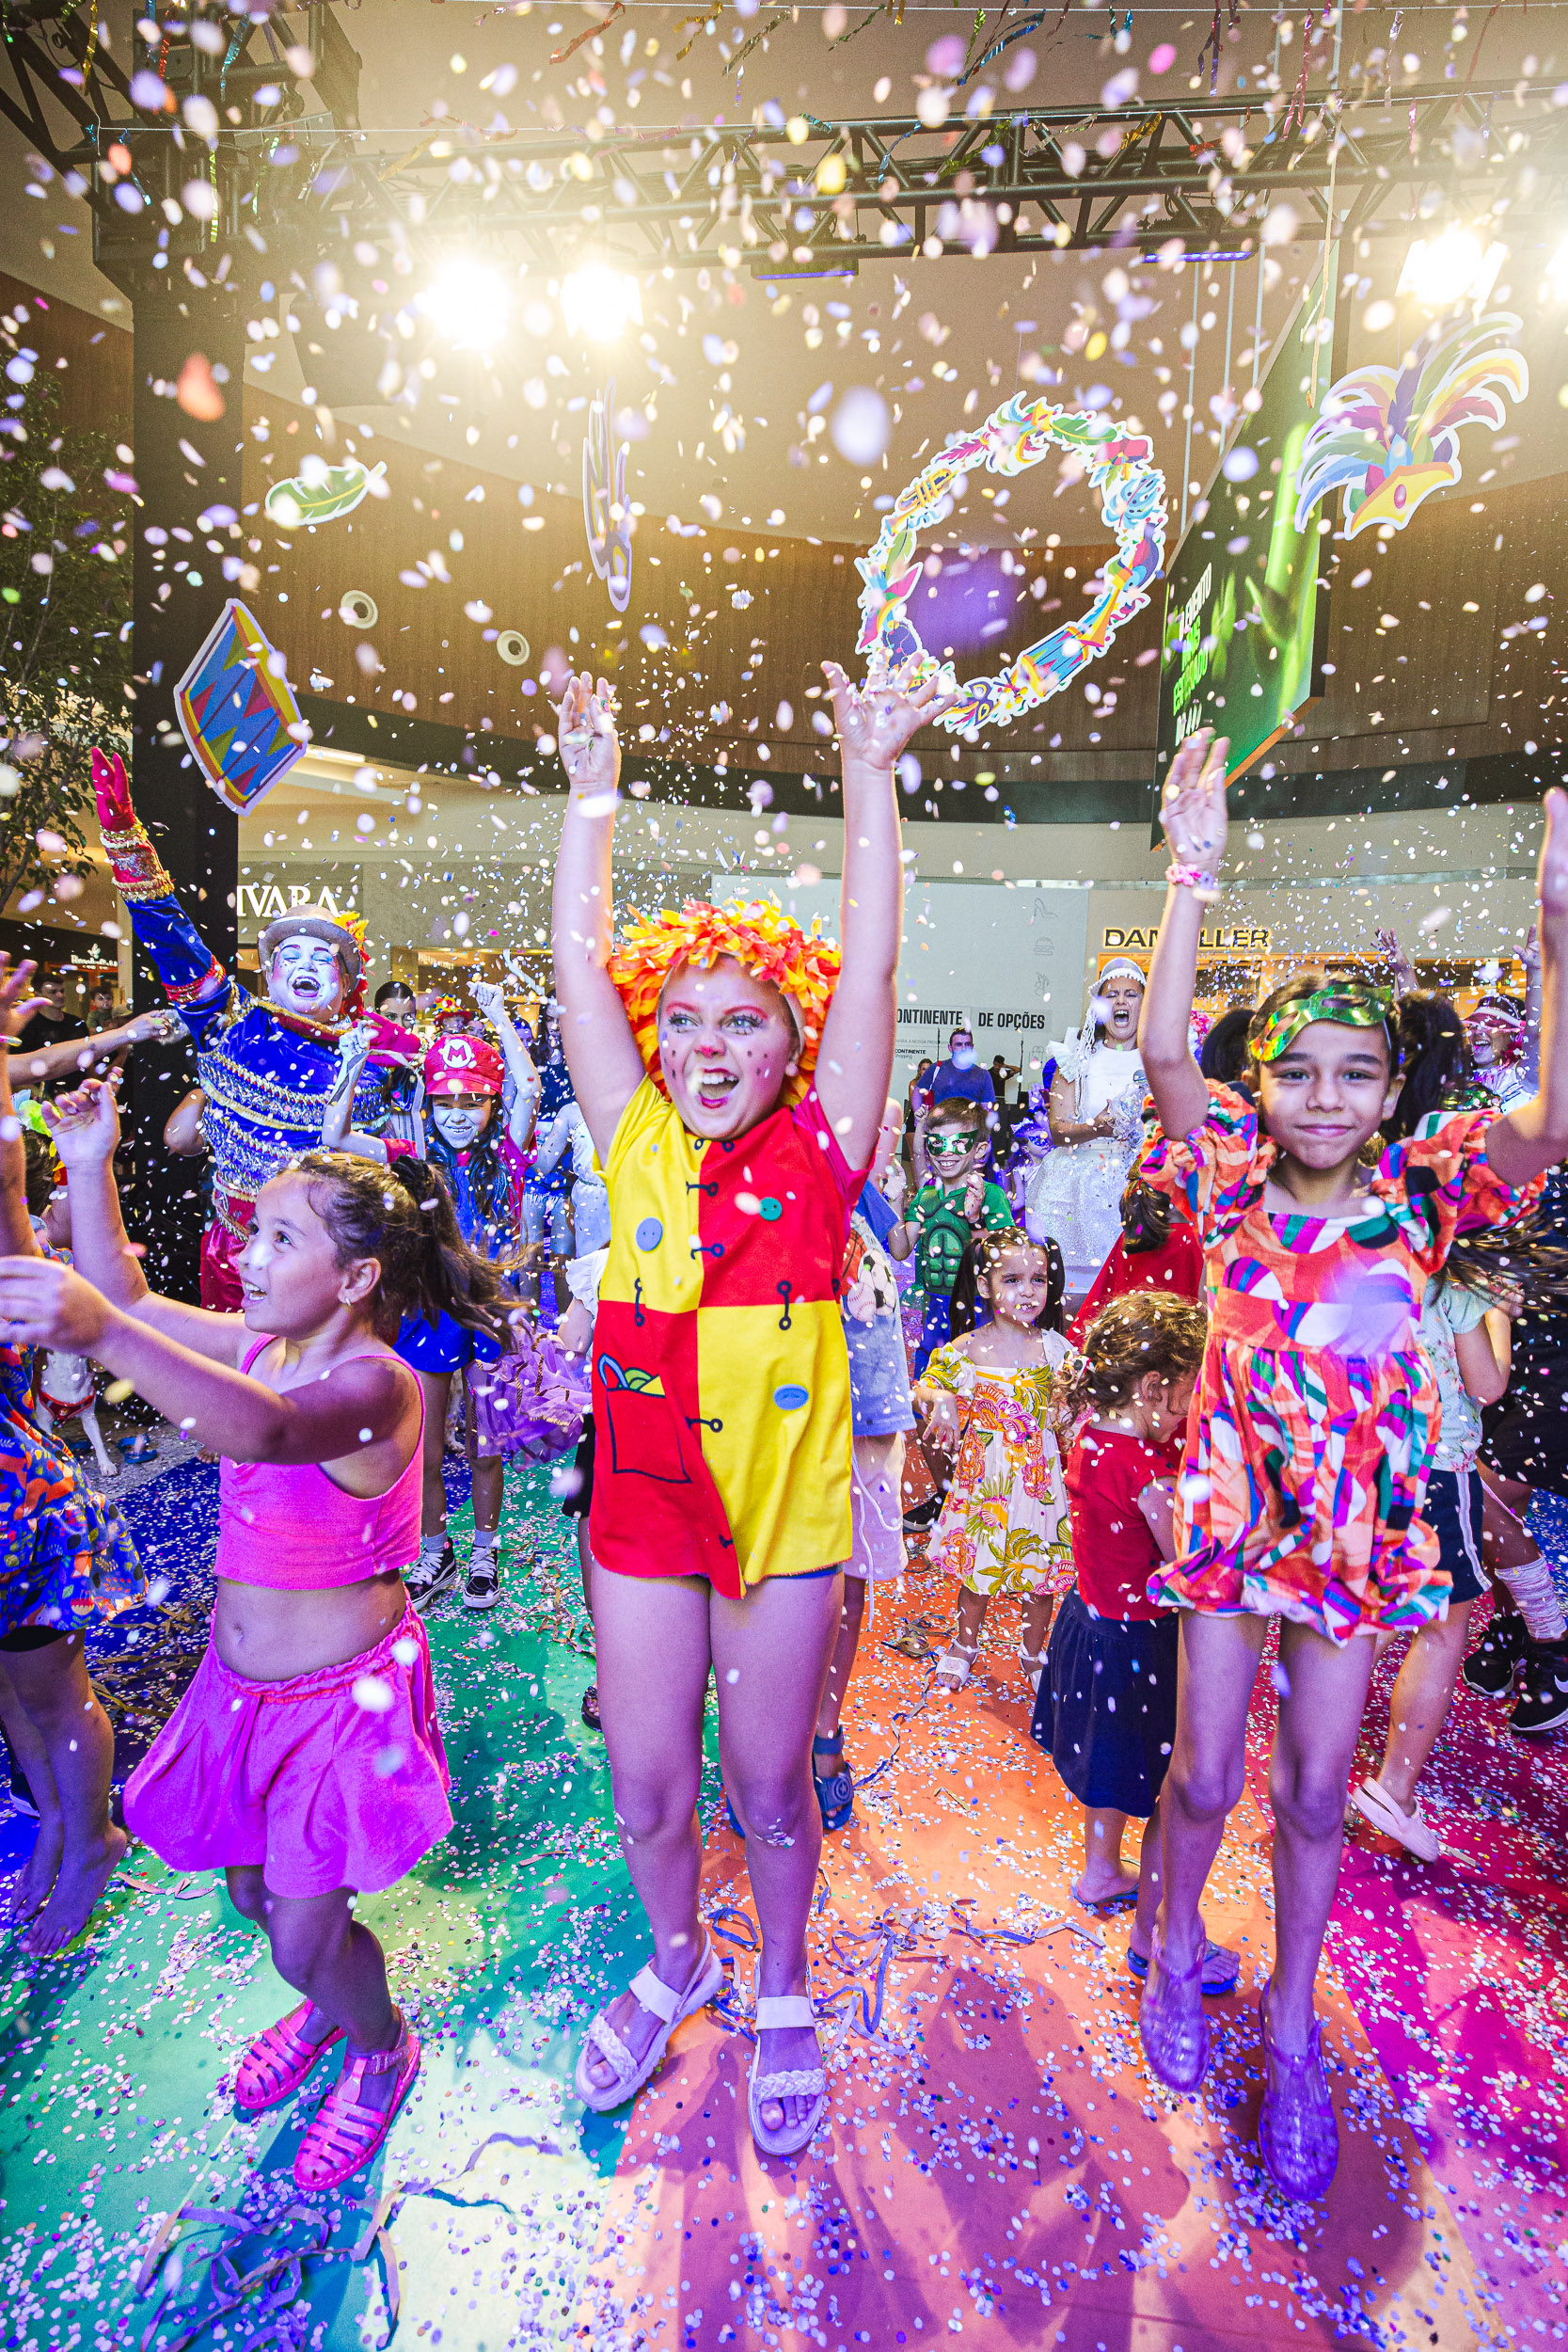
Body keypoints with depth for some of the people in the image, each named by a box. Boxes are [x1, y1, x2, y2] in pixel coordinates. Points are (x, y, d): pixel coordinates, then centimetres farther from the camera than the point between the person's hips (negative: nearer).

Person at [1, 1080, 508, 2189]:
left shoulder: (375, 1382, -28)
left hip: (343, 1692, -7)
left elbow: (261, 1431, -49)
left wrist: (104, 1335, -59)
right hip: (243, 1681, 8)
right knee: (251, 1889, 24)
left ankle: (384, 2052, 41)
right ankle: (330, 2005, 56)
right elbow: (128, 1299, 9)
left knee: (305, 1935, 6)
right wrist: (91, 1170, 0)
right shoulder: (262, 1345, -3)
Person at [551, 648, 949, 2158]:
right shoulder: (637, 1148, -2)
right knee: (645, 1779, 17)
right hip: (642, 1506, 2)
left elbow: (871, 961, -11)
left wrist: (869, 774, -10)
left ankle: (781, 1991, 47)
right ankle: (676, 1961, 50)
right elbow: (579, 959, -2)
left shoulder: (817, 1153, -8)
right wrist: (593, 788, 0)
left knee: (768, 1778, 16)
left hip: (785, 1505, -2)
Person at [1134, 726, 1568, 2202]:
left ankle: (1292, 2022, 40)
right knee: (1206, 1775, 12)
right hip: (1229, 1510, -1)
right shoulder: (1233, 1184, -7)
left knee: (1316, 1792, 15)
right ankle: (1175, 1949, 43)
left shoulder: (1417, 1194, -5)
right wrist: (1192, 876, -25)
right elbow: (1162, 1051, -20)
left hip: (1356, 1525, 1)